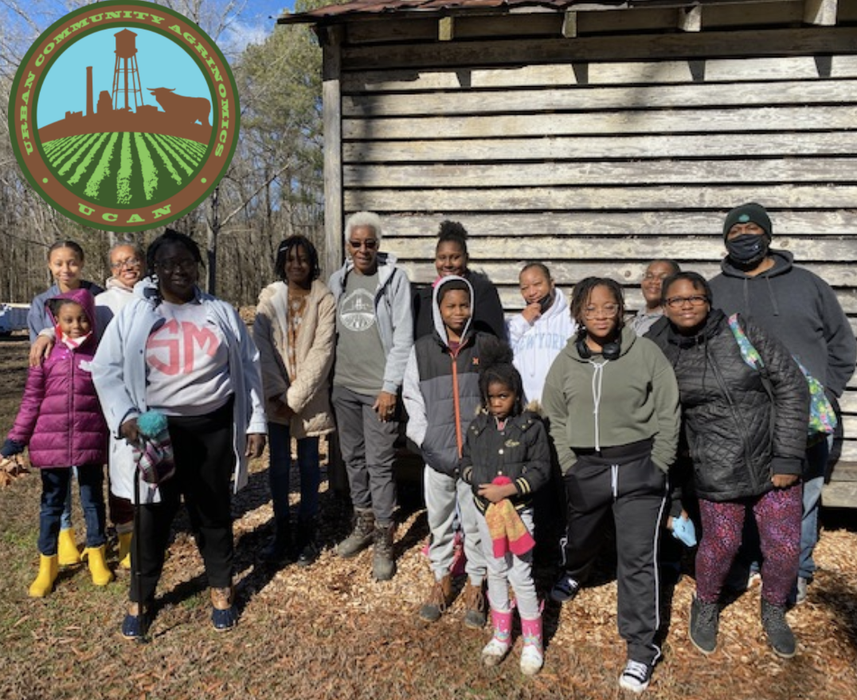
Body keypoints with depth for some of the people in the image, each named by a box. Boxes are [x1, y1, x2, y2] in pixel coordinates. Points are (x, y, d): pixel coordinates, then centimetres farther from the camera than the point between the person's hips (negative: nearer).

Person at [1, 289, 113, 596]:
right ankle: (47, 564, 27)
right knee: (51, 503, 13)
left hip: (90, 442, 0)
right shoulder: (46, 354, -1)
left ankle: (96, 556, 30)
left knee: (93, 500, 13)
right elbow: (31, 400, 3)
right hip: (51, 442, 1)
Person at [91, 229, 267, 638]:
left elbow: (249, 369, 5)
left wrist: (255, 424, 2)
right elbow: (106, 370, 1)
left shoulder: (221, 313, 4)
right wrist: (124, 417, -15)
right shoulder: (133, 316, 1)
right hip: (158, 429, 0)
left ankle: (221, 590, 31)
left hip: (214, 428, 1)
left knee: (213, 513, 14)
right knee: (152, 516, 9)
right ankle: (140, 599, 30)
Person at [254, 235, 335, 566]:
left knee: (308, 465, 8)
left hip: (310, 397, -2)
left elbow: (321, 352, -11)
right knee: (278, 466, 8)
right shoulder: (269, 298, 3)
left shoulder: (324, 300, -5)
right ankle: (281, 532, 22)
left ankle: (307, 534, 21)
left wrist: (296, 398, -14)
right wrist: (279, 394, -12)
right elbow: (262, 348, -3)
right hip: (276, 397, 2)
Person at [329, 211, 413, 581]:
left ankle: (384, 540, 12)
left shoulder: (395, 277, -7)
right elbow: (333, 331, 12)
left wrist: (390, 387, -14)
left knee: (379, 463, -2)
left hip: (378, 388, -5)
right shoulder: (338, 280, 8)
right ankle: (363, 522, 32)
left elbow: (403, 337, -10)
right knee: (353, 458, 15)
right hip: (344, 385, 6)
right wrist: (330, 378, 9)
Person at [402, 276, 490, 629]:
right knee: (439, 521, 14)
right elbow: (412, 398, 7)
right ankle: (441, 580, 33)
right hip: (437, 454, 1)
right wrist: (425, 440, -3)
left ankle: (475, 585, 27)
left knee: (477, 523, 8)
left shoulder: (487, 345, 1)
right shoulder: (422, 349, 2)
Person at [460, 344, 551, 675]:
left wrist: (509, 489, -23)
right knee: (495, 572, 17)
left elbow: (540, 470, -12)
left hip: (518, 510, -4)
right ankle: (501, 635, 34)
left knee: (520, 575, 1)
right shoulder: (477, 426, -1)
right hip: (485, 509, 4)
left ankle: (532, 640, 22)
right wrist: (481, 484, -13)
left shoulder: (531, 426, -12)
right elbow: (466, 462, 6)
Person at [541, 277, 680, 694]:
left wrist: (657, 466, -6)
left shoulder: (646, 353, -8)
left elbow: (668, 414, -4)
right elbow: (555, 419, 7)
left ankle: (641, 649, 15)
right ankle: (573, 574, 59)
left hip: (639, 466, -3)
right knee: (581, 538, 23)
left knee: (638, 558, 0)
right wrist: (569, 467, 0)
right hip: (585, 467, 3)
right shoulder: (566, 361, 0)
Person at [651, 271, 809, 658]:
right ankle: (705, 607, 38)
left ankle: (773, 611, 39)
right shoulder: (663, 355, -1)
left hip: (773, 463, 1)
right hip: (717, 476, -1)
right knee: (721, 545, 6)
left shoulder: (742, 329, -4)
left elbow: (791, 386, -3)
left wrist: (788, 457, -6)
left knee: (784, 549, 6)